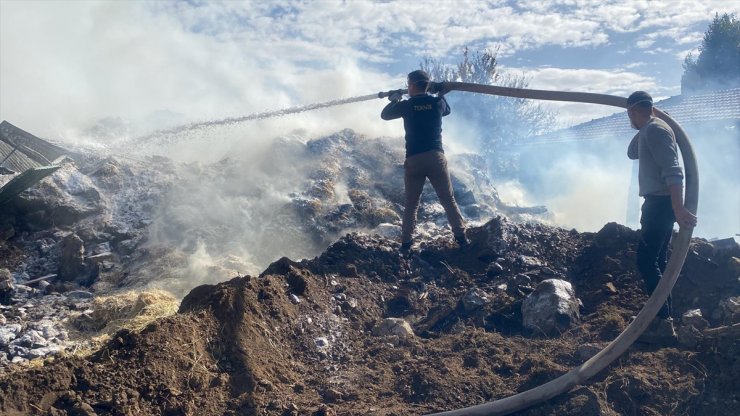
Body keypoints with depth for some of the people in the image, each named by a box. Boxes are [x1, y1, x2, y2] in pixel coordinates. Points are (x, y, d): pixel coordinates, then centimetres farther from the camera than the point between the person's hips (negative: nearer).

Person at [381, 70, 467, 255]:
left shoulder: (406, 105, -1)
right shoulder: (438, 102, 3)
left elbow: (384, 115, 16)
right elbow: (447, 110, 28)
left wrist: (394, 99, 32)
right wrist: (441, 93, 40)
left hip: (413, 160, 0)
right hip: (436, 157, 1)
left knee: (411, 205, 10)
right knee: (449, 201, 9)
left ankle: (406, 243, 5)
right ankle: (461, 237, 5)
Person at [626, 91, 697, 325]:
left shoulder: (655, 129, -15)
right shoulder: (649, 131, 15)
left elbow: (673, 171, -25)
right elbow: (632, 154, 31)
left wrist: (678, 208, -32)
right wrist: (640, 131, 17)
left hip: (661, 204, -10)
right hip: (658, 203, 10)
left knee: (646, 260, -13)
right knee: (657, 260, 15)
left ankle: (663, 319, -11)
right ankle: (664, 317, 22)